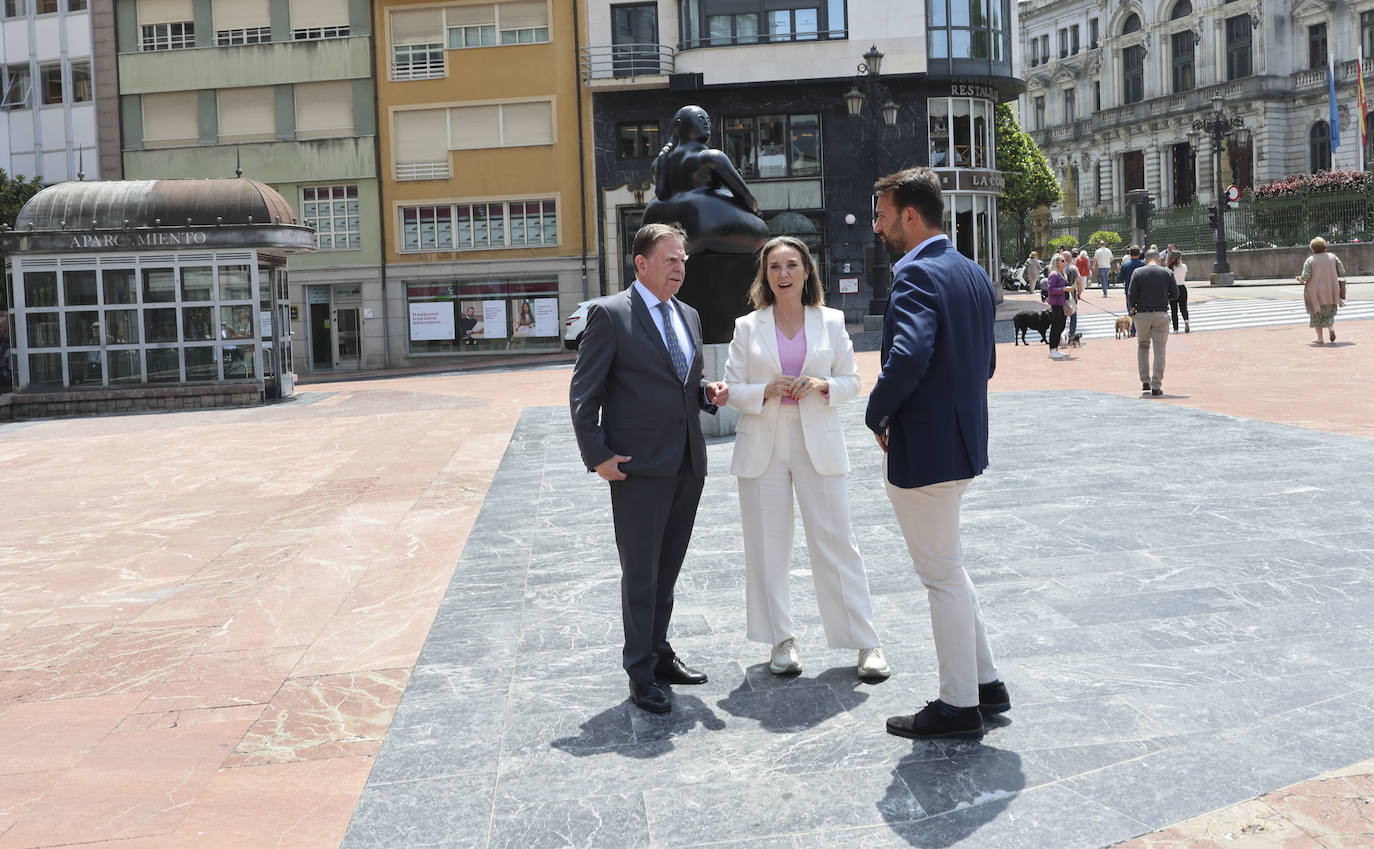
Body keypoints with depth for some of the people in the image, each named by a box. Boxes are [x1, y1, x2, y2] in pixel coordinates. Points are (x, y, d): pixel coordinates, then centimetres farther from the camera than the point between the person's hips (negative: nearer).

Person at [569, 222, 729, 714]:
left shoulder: (688, 316, 15)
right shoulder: (610, 314, -7)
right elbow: (583, 392, -8)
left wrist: (708, 394, 3)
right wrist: (597, 456, -14)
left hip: (688, 465, 7)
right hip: (639, 468, -7)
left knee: (667, 568, 16)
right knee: (640, 573, 1)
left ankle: (659, 652, 30)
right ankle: (642, 673, 12)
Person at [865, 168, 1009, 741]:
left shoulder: (918, 275, -19)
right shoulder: (973, 273, 11)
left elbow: (908, 357, -34)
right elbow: (986, 363, 15)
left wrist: (876, 414, -18)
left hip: (924, 449, -10)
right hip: (964, 439, 10)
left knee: (943, 576, 3)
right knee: (947, 568, 22)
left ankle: (959, 706, 17)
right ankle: (985, 682, 32)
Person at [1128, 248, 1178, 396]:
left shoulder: (1138, 272, -1)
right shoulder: (1167, 273, 2)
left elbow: (1131, 294, -9)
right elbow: (1175, 294, 5)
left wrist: (1132, 308, 8)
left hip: (1142, 314, 0)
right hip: (1161, 314, 0)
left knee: (1142, 346, 19)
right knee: (1159, 350, 2)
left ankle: (1145, 381, 13)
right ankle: (1156, 386, -2)